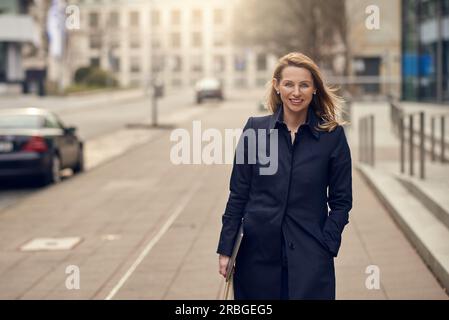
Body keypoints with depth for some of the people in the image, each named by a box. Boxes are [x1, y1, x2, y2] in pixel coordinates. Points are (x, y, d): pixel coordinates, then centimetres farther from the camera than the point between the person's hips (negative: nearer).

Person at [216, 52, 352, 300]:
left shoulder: (333, 135, -2)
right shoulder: (255, 128, 1)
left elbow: (341, 200, 3)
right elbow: (238, 194, 4)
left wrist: (326, 246, -7)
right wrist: (226, 249, 2)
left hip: (310, 260, -1)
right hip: (257, 253, 1)